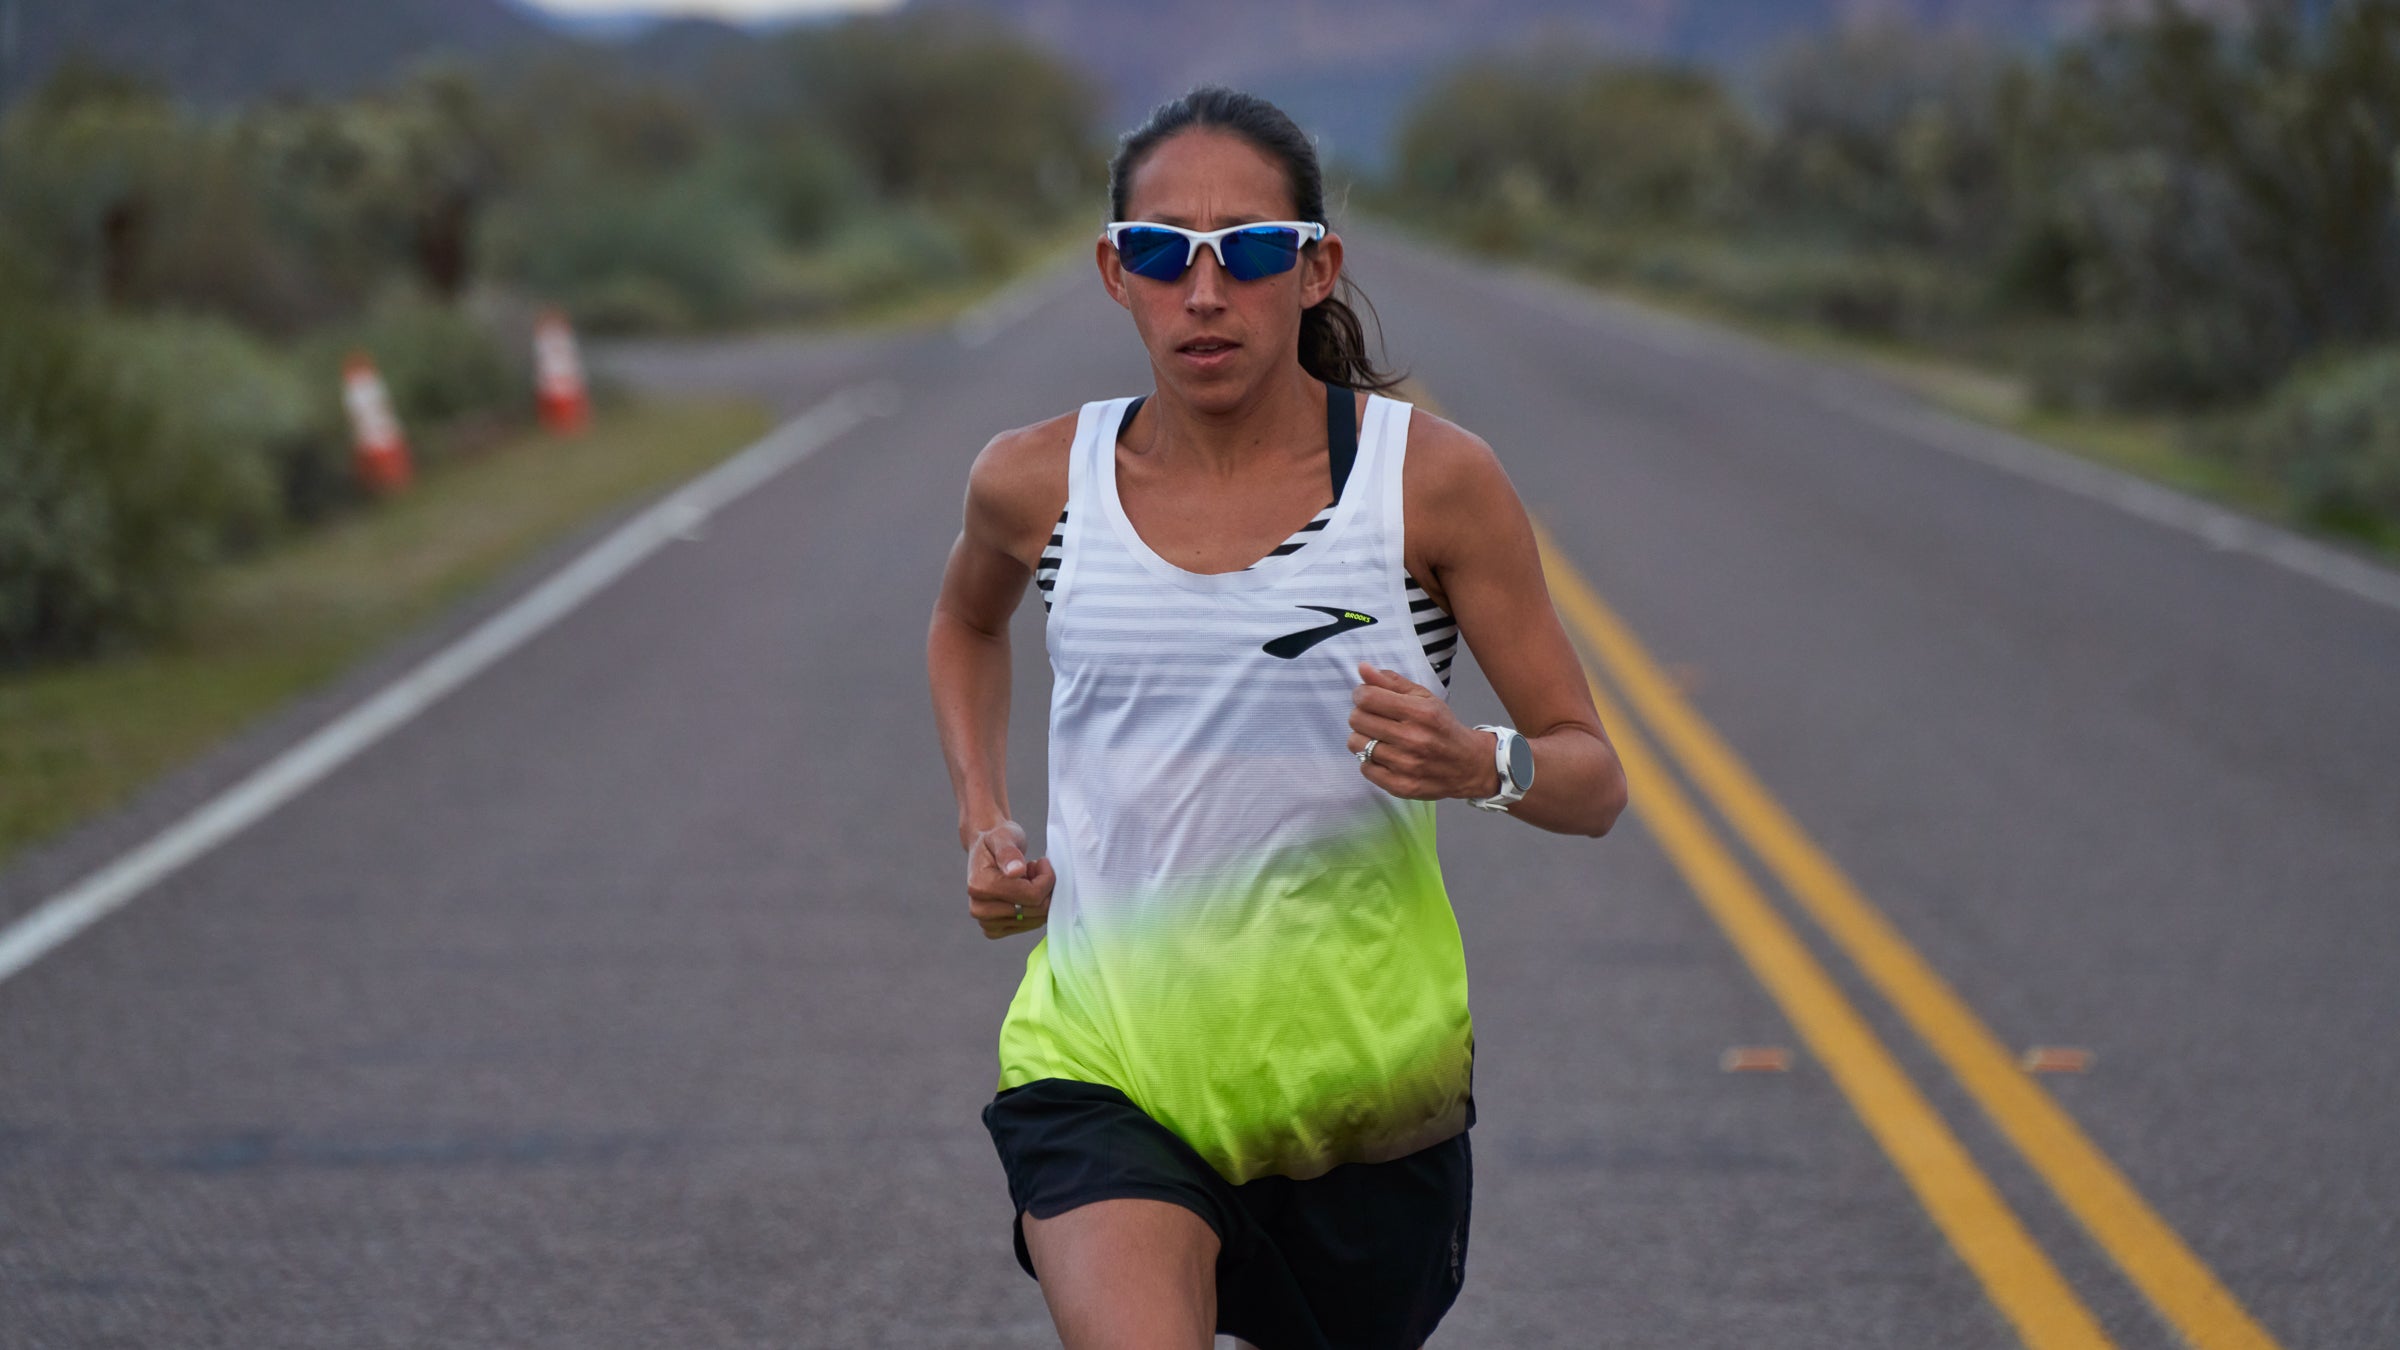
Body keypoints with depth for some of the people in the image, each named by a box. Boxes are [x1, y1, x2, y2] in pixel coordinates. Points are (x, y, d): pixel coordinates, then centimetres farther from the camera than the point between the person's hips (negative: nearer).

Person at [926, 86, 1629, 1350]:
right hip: (1103, 1056, 0)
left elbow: (1593, 780, -3)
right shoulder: (1038, 482, 0)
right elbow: (966, 621, 25)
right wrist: (983, 822, 10)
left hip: (1359, 1068, 0)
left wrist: (1482, 766, -25)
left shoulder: (1431, 479, -7)